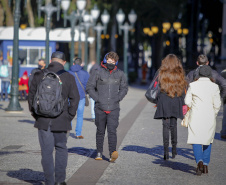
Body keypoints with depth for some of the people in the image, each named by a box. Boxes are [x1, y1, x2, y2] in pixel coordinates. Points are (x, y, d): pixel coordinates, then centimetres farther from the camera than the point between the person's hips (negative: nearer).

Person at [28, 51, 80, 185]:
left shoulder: (38, 76, -1)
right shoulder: (68, 77, -3)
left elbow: (31, 96, 3)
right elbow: (75, 98, -3)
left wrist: (35, 115, 12)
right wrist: (69, 116, 5)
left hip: (43, 120, 0)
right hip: (61, 121, 0)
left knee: (46, 151, 5)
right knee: (61, 148, 17)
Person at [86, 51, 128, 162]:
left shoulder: (120, 74, 7)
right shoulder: (98, 73, 0)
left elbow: (124, 88, 19)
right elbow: (89, 87, 4)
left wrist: (118, 98, 4)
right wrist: (97, 99, -4)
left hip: (114, 108, 0)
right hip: (100, 108, 0)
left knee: (112, 130, -13)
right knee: (100, 131, 9)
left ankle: (112, 154, -21)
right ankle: (99, 153, 21)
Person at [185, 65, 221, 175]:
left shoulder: (192, 85, -3)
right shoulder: (214, 87, -3)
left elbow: (187, 101, -2)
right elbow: (217, 104, -4)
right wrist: (213, 115, 12)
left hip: (196, 117, -1)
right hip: (209, 118, 1)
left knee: (196, 140, 1)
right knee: (208, 141, 17)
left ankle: (199, 161, -22)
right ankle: (206, 164, 17)